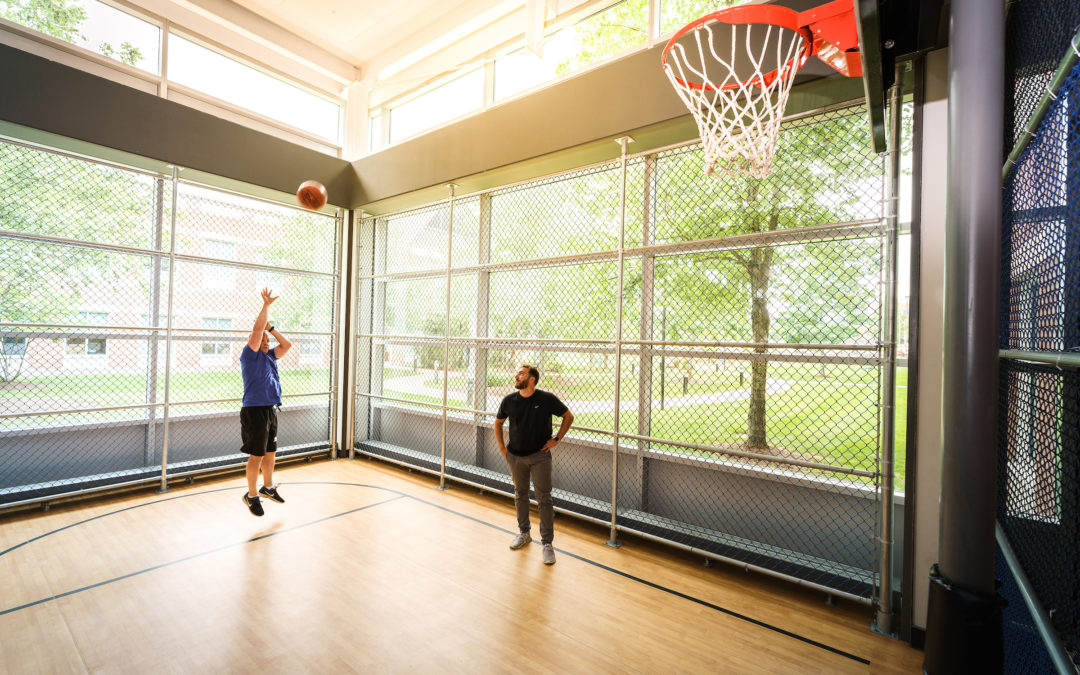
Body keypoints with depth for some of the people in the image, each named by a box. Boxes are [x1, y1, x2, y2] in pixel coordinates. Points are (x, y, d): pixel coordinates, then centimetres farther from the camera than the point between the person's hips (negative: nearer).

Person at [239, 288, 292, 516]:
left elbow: (287, 344, 12)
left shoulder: (270, 356, 14)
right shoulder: (250, 355, -7)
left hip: (272, 410, 7)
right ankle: (251, 495, 13)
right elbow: (257, 329, -16)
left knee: (270, 452, 16)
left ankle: (268, 487, 31)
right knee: (257, 455, -1)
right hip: (255, 411, -7)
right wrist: (267, 304, -10)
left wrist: (270, 327, 10)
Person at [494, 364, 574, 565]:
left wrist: (557, 439, -4)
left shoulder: (547, 399, -13)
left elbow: (568, 416, 0)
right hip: (515, 456, 4)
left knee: (544, 498, -2)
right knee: (520, 495, 16)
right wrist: (501, 447, 7)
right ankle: (524, 533, 36)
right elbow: (498, 422, 14)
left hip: (540, 456, -3)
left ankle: (547, 543, 11)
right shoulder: (509, 400, -4)